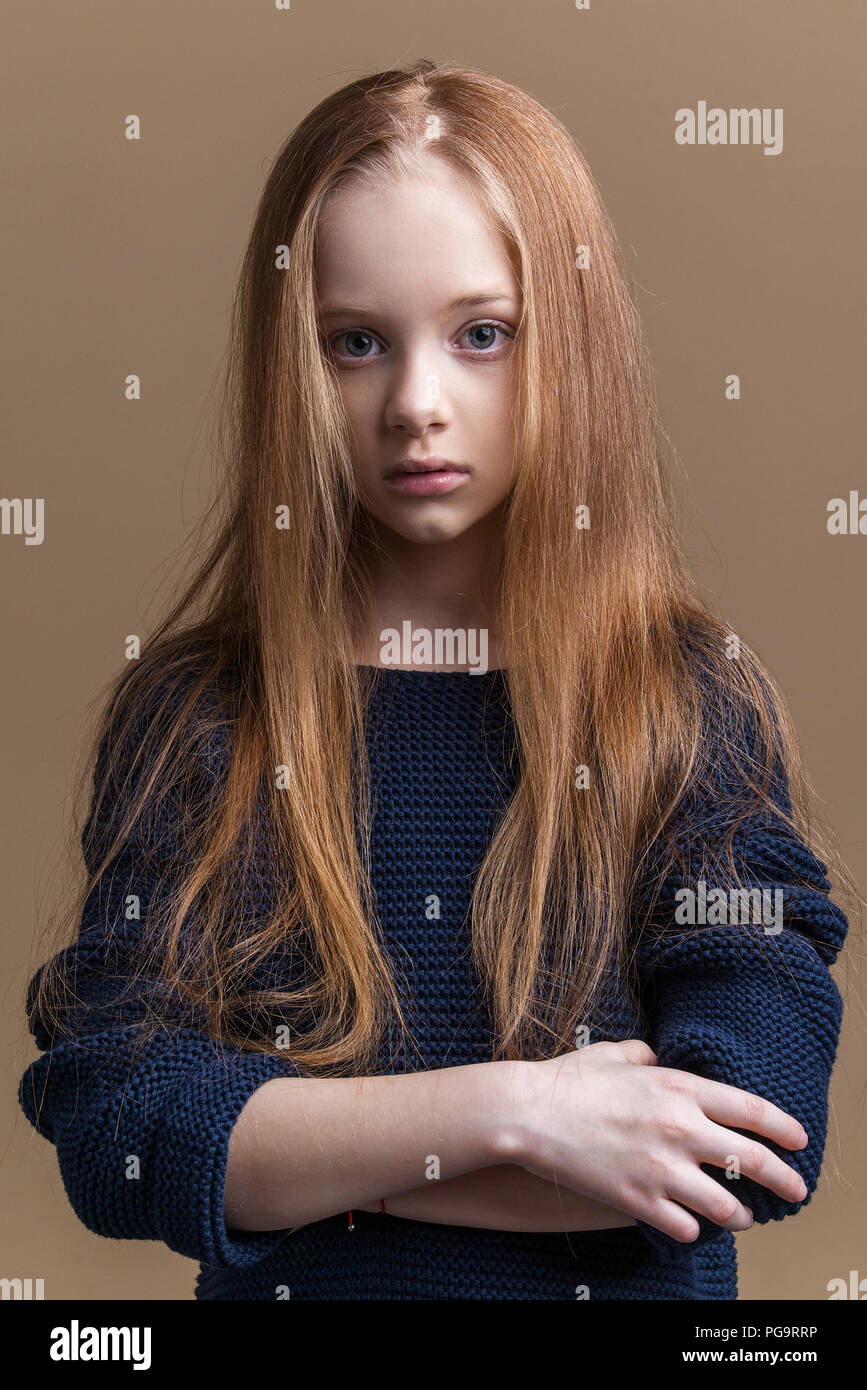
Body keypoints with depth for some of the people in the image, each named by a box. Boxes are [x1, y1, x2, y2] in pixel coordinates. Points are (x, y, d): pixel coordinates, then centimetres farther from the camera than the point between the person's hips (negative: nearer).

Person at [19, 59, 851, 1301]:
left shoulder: (699, 704, -2)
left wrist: (264, 1144, -12)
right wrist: (504, 1106, -17)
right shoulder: (191, 713, 0)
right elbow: (106, 1121, -8)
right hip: (278, 1290, 1)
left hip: (618, 1291, -1)